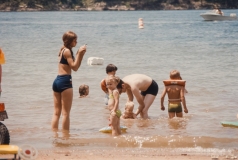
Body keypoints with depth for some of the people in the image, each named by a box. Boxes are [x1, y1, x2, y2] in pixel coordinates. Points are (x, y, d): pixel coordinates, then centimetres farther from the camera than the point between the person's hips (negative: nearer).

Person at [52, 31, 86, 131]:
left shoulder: (63, 50, 18)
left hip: (57, 81, 9)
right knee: (65, 113, -6)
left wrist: (79, 54, 15)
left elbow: (74, 66, 20)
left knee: (56, 112, 9)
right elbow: (74, 67, -11)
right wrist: (79, 54, -10)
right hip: (65, 81, -9)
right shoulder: (67, 51, -9)